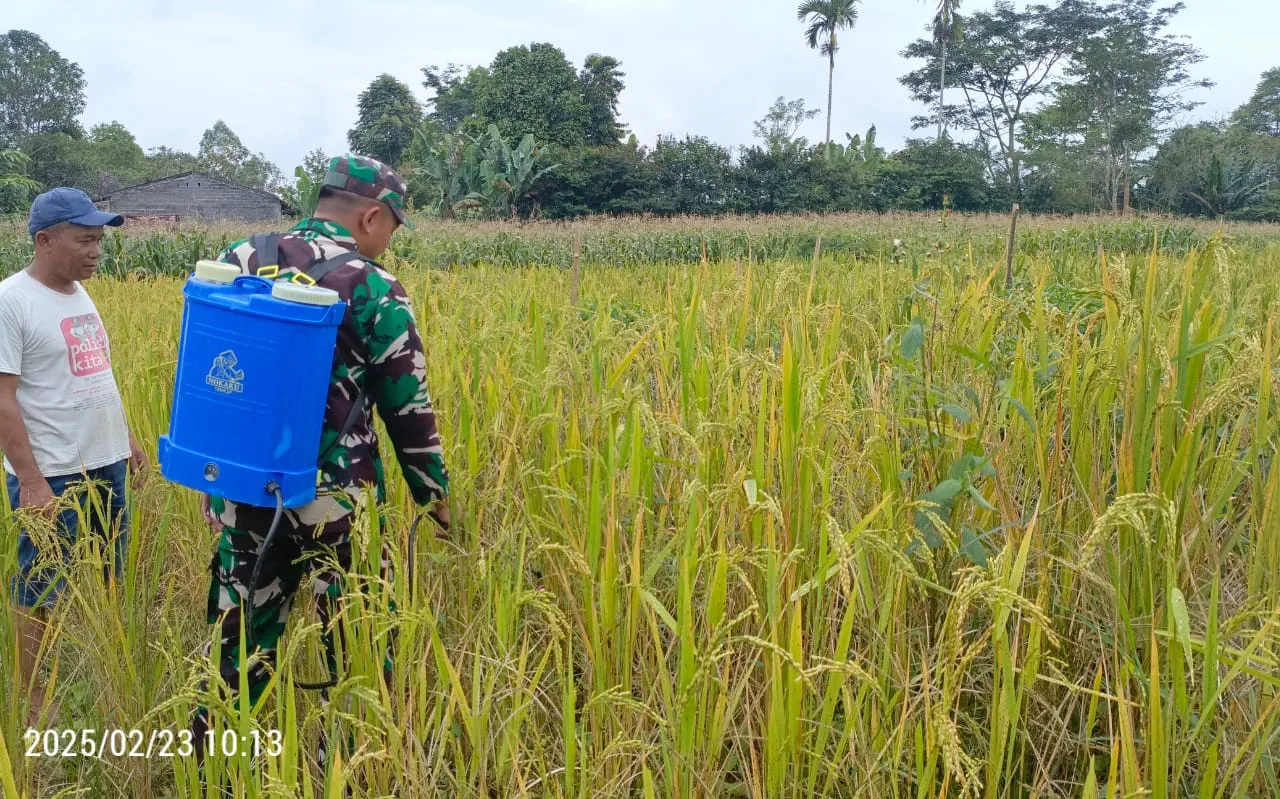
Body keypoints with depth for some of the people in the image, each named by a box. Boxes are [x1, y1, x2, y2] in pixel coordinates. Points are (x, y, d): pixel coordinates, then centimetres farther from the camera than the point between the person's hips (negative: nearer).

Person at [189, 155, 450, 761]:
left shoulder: (237, 264, 5)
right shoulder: (371, 288, -11)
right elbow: (407, 409, -6)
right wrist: (435, 495, 6)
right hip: (333, 501, -5)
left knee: (240, 643, 20)